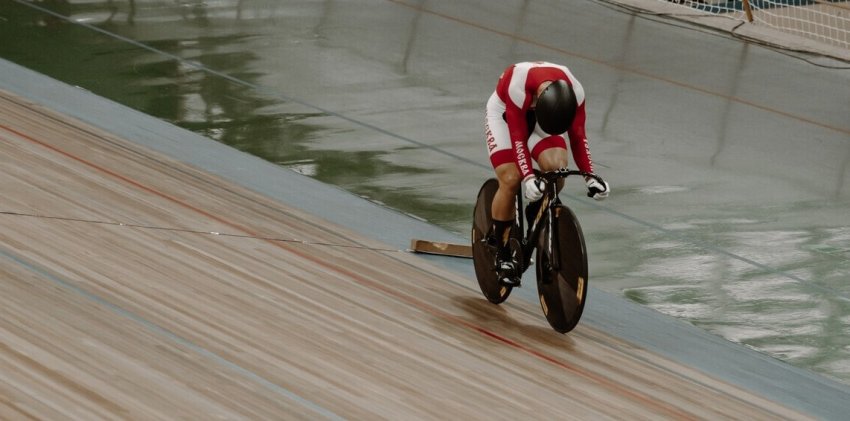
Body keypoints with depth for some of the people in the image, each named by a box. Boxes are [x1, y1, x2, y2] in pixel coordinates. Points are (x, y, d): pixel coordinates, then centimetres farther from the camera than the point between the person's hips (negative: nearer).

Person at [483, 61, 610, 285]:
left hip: (537, 113, 3)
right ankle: (502, 255, -6)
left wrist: (590, 176, -28)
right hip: (505, 113, -3)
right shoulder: (518, 87, -41)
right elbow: (518, 137, -38)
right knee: (510, 179, -20)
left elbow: (578, 136, -21)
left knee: (557, 167, -24)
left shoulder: (574, 92, -30)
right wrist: (528, 178, -47)